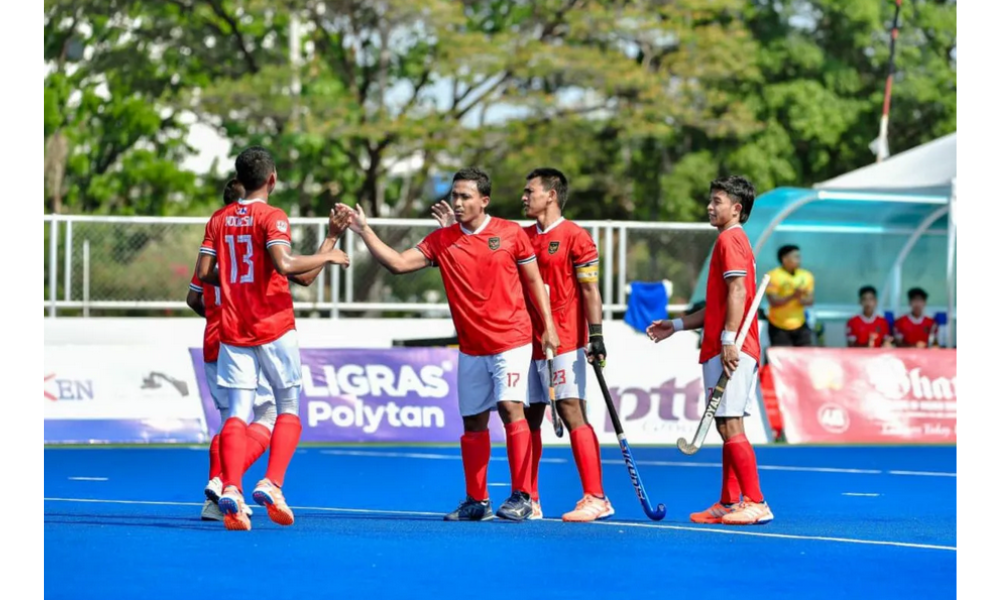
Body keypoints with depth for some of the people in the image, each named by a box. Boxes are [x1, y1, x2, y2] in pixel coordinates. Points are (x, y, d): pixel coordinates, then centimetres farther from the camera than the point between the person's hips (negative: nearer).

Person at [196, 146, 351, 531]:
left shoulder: (220, 219, 9)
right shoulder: (271, 217, -7)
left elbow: (205, 272, 6)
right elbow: (284, 264, -21)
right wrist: (327, 257, -8)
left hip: (233, 329, 4)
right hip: (273, 327, -4)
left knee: (237, 412, 0)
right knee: (289, 408, 7)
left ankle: (231, 489, -17)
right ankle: (271, 484, -8)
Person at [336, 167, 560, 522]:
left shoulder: (511, 234, -2)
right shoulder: (441, 240, 4)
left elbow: (534, 280, 5)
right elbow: (398, 264, -1)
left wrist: (549, 326, 1)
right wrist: (364, 231, -9)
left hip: (511, 342, -4)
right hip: (471, 347, 4)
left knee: (510, 408, -16)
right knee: (473, 422, 7)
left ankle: (521, 497, -14)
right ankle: (476, 501, 16)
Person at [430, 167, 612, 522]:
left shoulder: (575, 237, -5)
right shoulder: (521, 237, 14)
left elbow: (590, 290, -9)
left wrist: (596, 336, -15)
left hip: (565, 344, -7)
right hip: (528, 343, 7)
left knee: (572, 413, -11)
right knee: (529, 418, 8)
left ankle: (595, 499, -10)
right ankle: (529, 501, 15)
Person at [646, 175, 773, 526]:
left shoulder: (730, 240, -7)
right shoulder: (734, 241, 24)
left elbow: (737, 293, -19)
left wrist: (729, 340, -25)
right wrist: (676, 326, 28)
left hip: (731, 350, -11)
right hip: (729, 351, 11)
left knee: (730, 426, -13)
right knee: (729, 428, 11)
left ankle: (756, 504, -16)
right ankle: (729, 503, 13)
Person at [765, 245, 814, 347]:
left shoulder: (806, 276, 3)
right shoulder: (773, 277, -12)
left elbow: (811, 300, 2)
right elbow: (773, 302, -18)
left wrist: (802, 299, -22)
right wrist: (793, 296, -32)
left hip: (800, 325, 5)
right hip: (779, 327, -5)